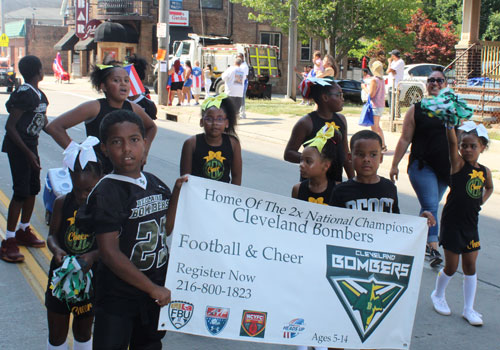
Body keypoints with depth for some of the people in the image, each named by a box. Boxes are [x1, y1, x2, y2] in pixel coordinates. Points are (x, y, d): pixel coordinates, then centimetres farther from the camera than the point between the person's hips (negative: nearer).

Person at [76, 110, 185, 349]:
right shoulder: (106, 192, -19)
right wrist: (152, 289, -18)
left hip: (158, 289, 7)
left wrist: (176, 194, -2)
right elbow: (110, 253, -22)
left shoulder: (154, 184, 2)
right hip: (118, 295, -6)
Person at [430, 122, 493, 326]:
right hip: (452, 223, -5)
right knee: (451, 266, 4)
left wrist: (480, 202, 10)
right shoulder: (458, 164, -9)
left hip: (471, 225, 5)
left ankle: (469, 309, 18)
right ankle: (438, 295, 31)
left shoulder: (485, 171, 5)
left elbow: (489, 188, 26)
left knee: (470, 266, 8)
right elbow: (452, 142, -24)